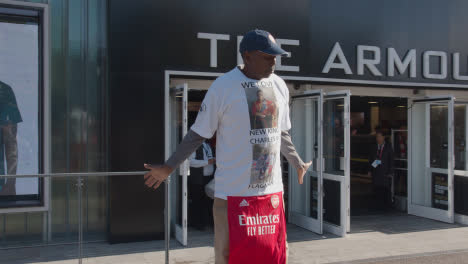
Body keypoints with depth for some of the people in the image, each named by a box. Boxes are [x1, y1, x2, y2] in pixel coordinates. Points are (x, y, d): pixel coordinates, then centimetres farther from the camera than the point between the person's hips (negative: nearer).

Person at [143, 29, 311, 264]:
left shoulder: (279, 86, 8)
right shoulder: (223, 87, -9)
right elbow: (198, 133, -2)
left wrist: (297, 163, 31)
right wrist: (168, 167, -2)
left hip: (272, 191, 5)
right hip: (234, 192, -5)